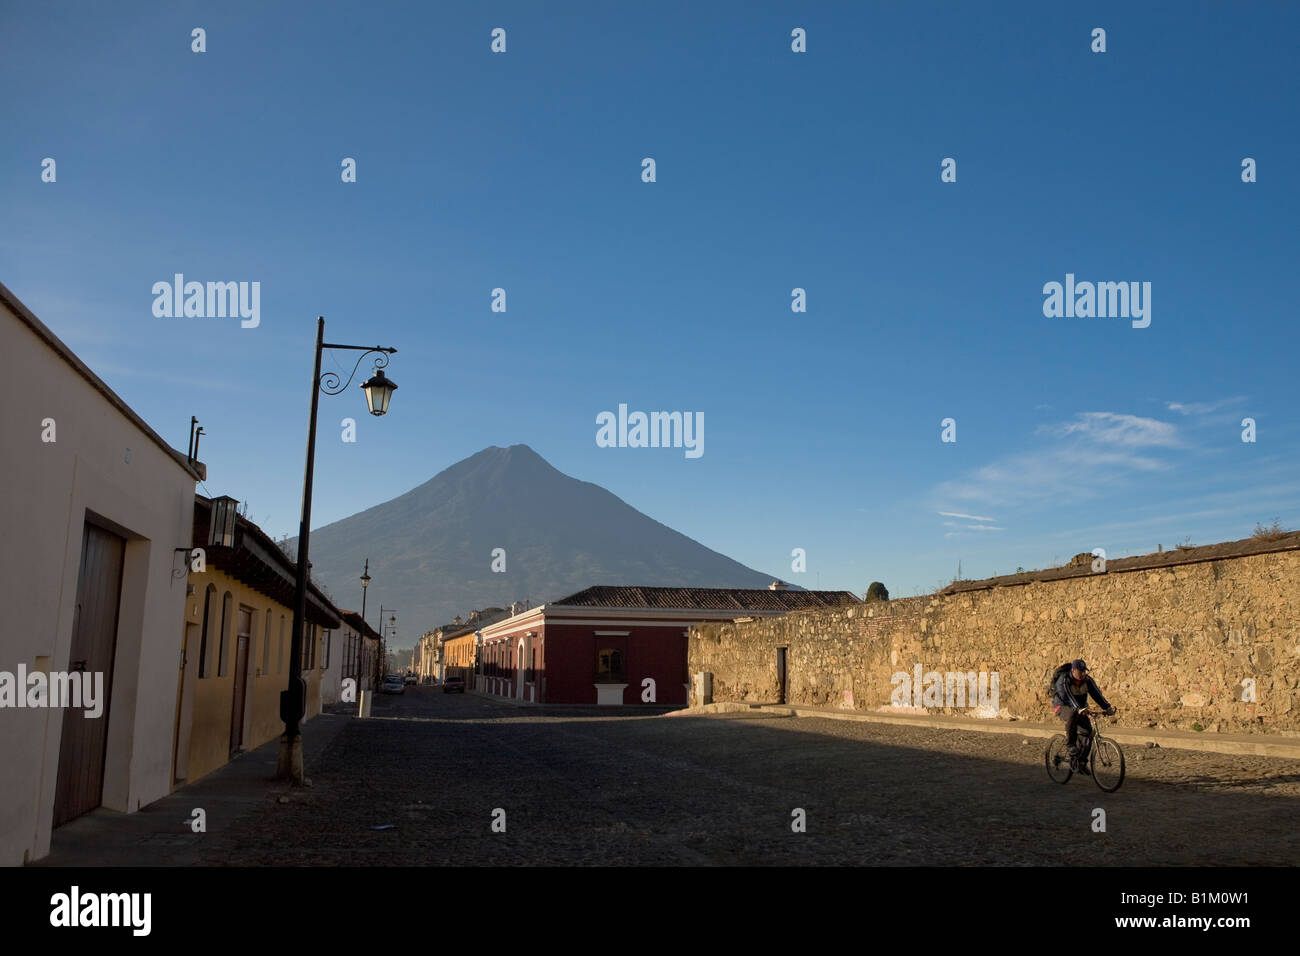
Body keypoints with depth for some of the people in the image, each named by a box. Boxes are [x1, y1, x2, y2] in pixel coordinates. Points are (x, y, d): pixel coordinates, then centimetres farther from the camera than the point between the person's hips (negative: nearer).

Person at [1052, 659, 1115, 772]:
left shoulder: (1088, 680, -6)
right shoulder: (1064, 680, -22)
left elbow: (1096, 694, -16)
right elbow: (1068, 697, -35)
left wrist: (1107, 707, -33)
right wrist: (1079, 709, -52)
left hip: (1080, 708, 5)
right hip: (1062, 707, -5)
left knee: (1088, 731, -11)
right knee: (1073, 716, -39)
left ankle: (1081, 761, 6)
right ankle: (1070, 744, -30)